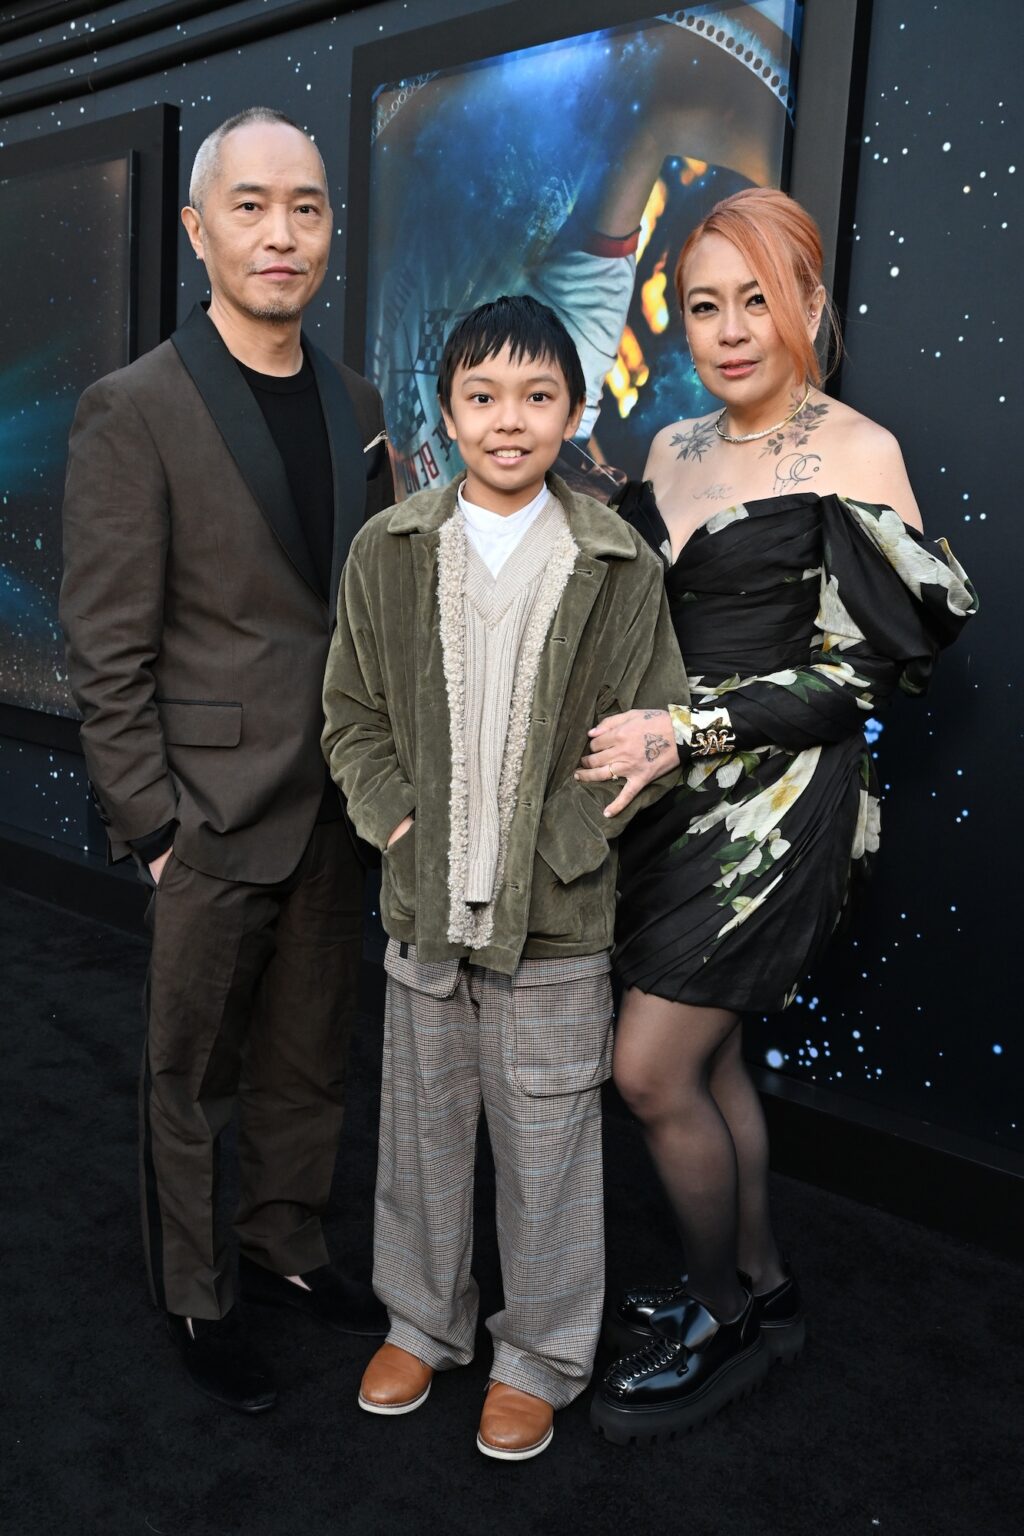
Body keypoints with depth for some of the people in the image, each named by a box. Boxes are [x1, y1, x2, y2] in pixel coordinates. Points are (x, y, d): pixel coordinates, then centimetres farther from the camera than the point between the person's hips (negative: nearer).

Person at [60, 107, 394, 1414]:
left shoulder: (354, 405, 8)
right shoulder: (133, 411, -10)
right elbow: (107, 653, -12)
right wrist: (152, 828, -13)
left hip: (335, 805, 6)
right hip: (211, 811, -5)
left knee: (309, 1061, 18)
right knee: (192, 1078, 11)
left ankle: (284, 1250, 39)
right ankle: (193, 1298, 32)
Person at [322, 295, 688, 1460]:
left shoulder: (619, 565, -4)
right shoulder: (389, 551, 1)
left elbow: (650, 735, -2)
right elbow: (353, 717, 6)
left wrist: (555, 846, -10)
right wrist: (397, 823, -6)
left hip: (557, 916, -2)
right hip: (421, 903, 2)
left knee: (548, 1145, 10)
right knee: (423, 1126, 17)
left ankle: (542, 1352, 33)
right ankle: (423, 1319, 41)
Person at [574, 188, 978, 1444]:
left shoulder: (856, 455, -10)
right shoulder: (673, 451, 10)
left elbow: (857, 671, -14)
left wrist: (693, 728, -21)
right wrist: (629, 733, 2)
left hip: (774, 801, -7)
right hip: (673, 791, 7)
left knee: (651, 1073, -4)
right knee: (704, 1060, 15)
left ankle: (721, 1322, 20)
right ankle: (762, 1290, 35)